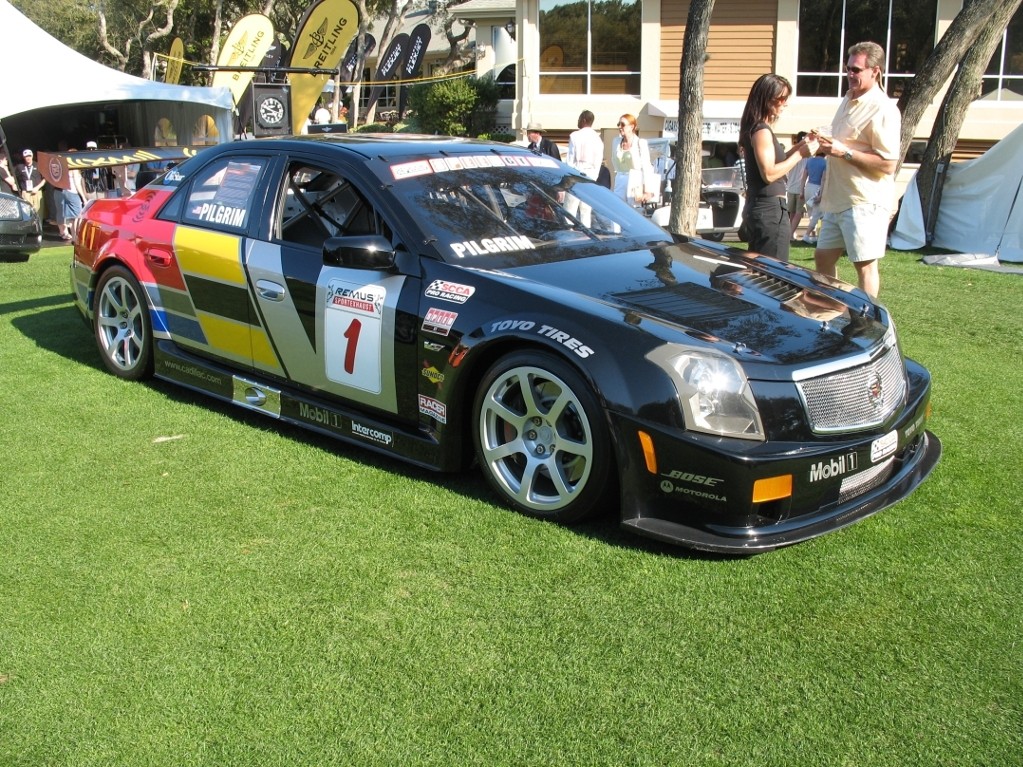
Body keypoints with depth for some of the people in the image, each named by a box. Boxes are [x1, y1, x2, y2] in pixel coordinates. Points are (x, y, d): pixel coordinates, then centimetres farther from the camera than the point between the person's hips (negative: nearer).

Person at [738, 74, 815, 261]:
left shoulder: (757, 128, 16)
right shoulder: (762, 131, -13)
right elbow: (769, 173, -20)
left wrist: (796, 147, 10)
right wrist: (799, 154, -15)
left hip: (758, 208, 10)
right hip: (771, 209, -10)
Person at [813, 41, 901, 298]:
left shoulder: (882, 110, -15)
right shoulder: (848, 100, 14)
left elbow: (888, 164, -20)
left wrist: (845, 152, -23)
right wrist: (827, 147, 12)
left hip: (864, 202, -10)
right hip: (837, 200, 10)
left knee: (865, 264, -4)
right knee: (823, 257, 15)